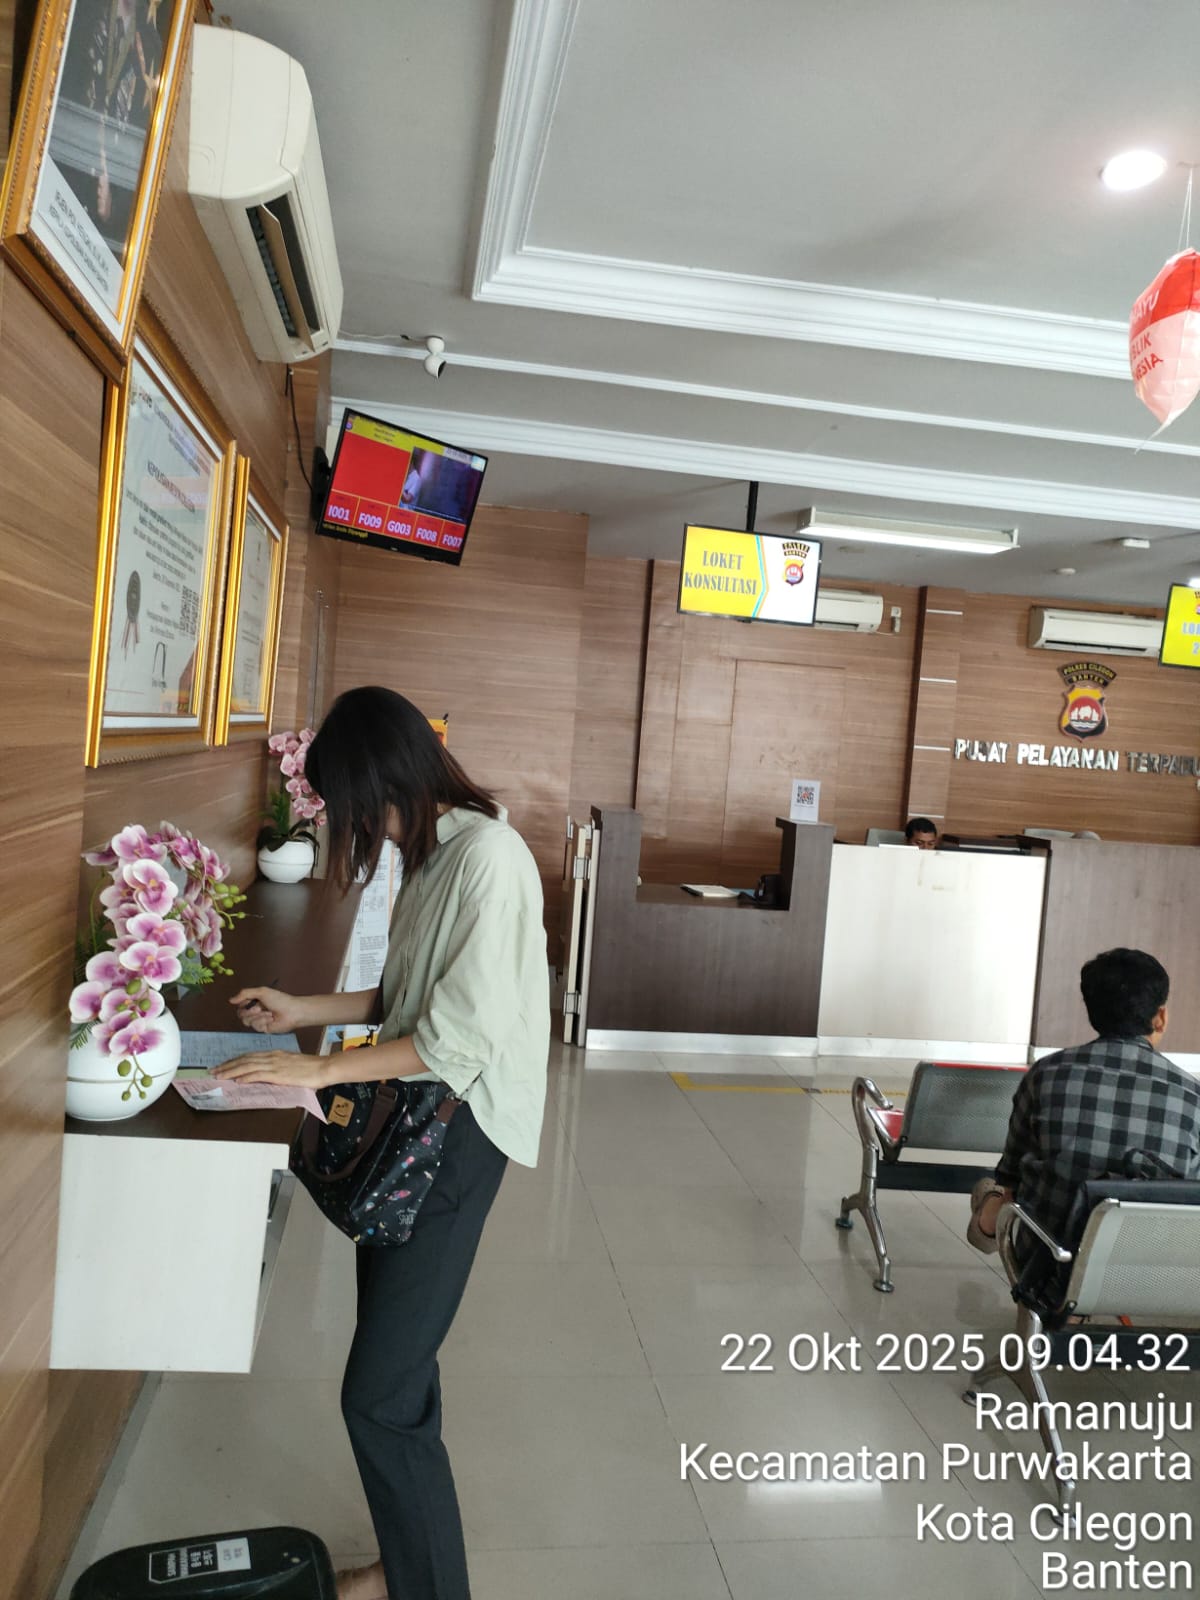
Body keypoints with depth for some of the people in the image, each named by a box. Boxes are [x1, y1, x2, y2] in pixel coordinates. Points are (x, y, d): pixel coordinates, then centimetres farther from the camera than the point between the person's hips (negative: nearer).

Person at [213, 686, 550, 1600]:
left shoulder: (486, 856, -19)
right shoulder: (431, 853, 11)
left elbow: (461, 1037, -23)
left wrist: (320, 1070, -18)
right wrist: (306, 1010, 13)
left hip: (458, 1136, -9)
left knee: (382, 1394, -3)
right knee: (394, 1369, 18)